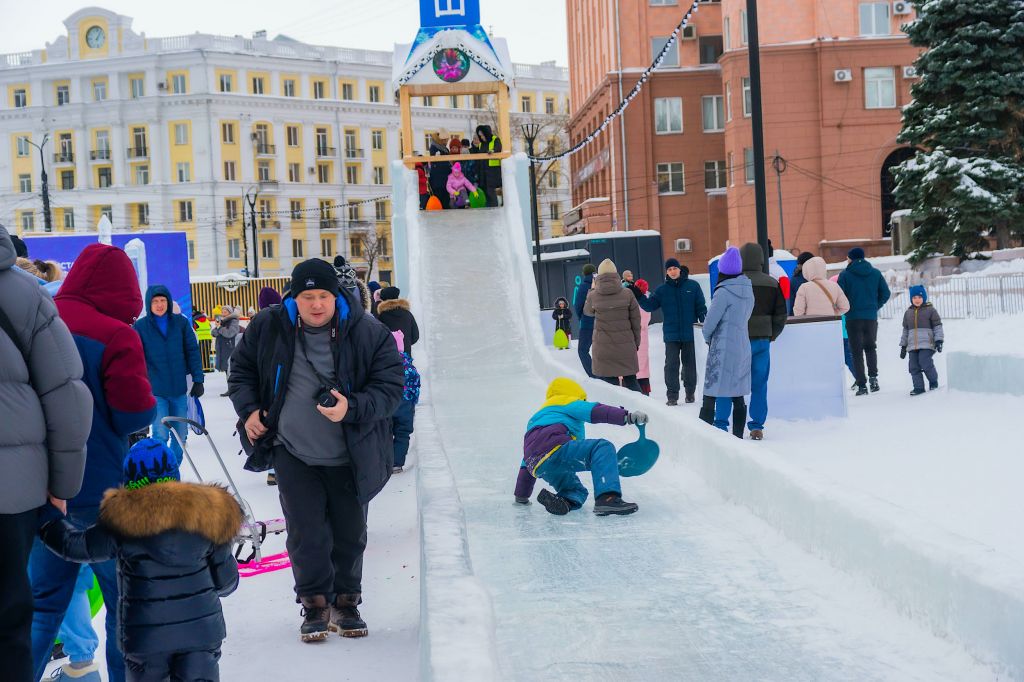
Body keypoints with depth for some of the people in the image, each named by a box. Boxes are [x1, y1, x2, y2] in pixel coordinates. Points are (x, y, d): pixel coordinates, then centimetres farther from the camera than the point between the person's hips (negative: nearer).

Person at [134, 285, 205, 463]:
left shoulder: (181, 322, 1)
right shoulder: (140, 326, -4)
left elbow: (192, 351, 5)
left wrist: (198, 379, 1)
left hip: (179, 389, 3)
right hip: (155, 390, -3)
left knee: (180, 434, 10)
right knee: (160, 435, -9)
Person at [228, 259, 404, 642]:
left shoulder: (369, 334, -10)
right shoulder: (268, 329, -2)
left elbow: (391, 387, -9)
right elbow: (242, 372, 13)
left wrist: (352, 408, -24)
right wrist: (249, 410, -2)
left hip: (349, 456, 0)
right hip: (292, 453, 0)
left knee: (350, 534, 9)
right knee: (306, 533, -2)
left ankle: (346, 602, 27)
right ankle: (314, 604, 14)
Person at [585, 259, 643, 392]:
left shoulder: (593, 296, -7)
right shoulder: (627, 295, -6)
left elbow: (588, 311, 16)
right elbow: (635, 321, 0)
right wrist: (636, 342, 13)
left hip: (603, 347, -1)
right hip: (626, 346, 1)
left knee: (609, 382, 4)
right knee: (631, 381, 11)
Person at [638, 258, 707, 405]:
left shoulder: (692, 286, 0)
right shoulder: (662, 290, 5)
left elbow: (701, 307, 2)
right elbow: (650, 305, 4)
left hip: (690, 333, -1)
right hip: (671, 334, 1)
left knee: (689, 363, 10)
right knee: (671, 365, -2)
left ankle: (690, 392, 23)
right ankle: (672, 395, 1)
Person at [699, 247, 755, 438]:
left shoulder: (724, 292, -14)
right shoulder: (748, 291, 7)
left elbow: (710, 322, -12)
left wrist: (707, 337, 9)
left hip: (723, 349, -7)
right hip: (743, 348, 8)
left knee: (714, 392, -4)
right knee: (737, 394, 12)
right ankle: (738, 434, 16)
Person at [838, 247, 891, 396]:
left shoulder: (845, 275, -5)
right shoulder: (875, 273, 4)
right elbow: (885, 293, 3)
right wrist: (875, 307, 13)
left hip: (853, 318, -3)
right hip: (871, 317, 3)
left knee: (857, 351, 3)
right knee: (871, 347, 20)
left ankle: (862, 385, -1)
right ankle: (873, 376, 2)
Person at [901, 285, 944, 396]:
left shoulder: (930, 310, 3)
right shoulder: (908, 312, 17)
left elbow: (938, 326, 1)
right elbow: (905, 330, 22)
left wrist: (939, 340, -10)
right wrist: (903, 346, 20)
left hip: (927, 345, -5)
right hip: (912, 345, 5)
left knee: (925, 364, -15)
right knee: (914, 367, -1)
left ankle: (933, 382, 7)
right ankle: (919, 387, 6)